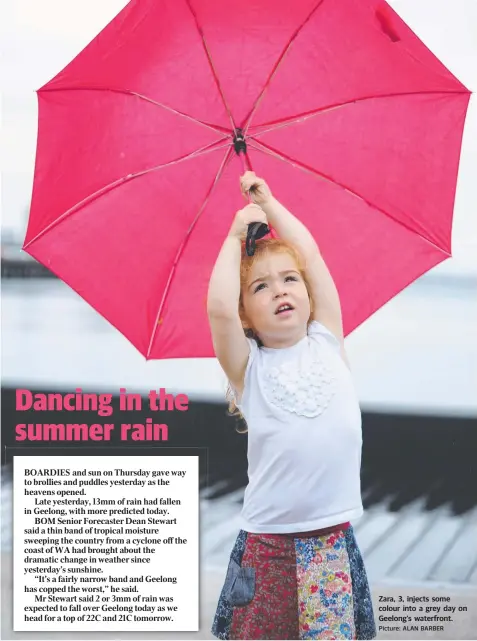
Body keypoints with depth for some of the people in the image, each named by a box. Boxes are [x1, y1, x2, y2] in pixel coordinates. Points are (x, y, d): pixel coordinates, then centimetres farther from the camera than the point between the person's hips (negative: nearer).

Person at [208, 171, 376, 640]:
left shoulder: (327, 343, 8)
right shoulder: (249, 365, -1)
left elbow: (309, 253, 4)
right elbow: (218, 308, -19)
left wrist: (268, 203, 13)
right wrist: (236, 235, -6)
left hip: (336, 539, 3)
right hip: (269, 544, -3)